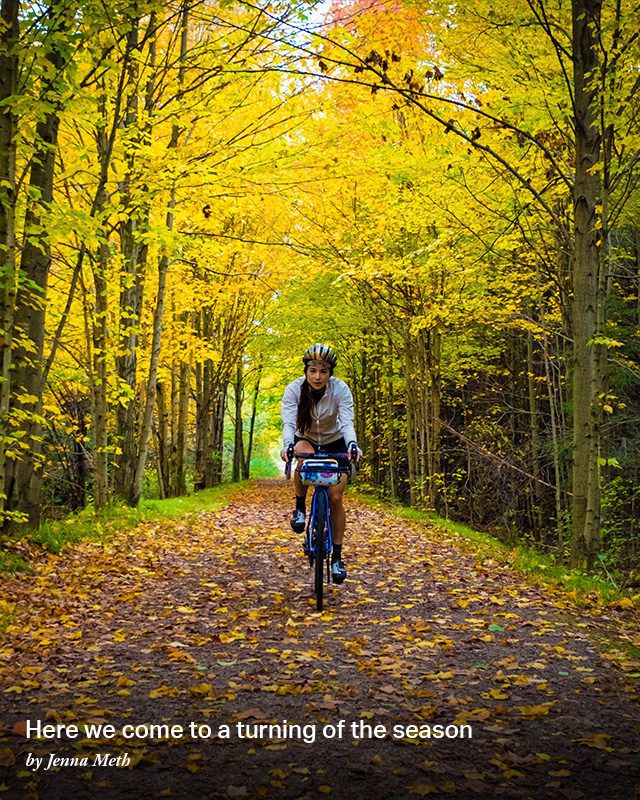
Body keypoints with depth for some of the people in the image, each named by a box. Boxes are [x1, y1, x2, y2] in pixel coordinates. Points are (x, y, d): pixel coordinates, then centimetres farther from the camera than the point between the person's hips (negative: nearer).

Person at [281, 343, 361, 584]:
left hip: (334, 442, 0)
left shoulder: (340, 390, -23)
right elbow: (288, 422, -32)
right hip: (306, 440, 0)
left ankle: (337, 557, 2)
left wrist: (352, 445, -52)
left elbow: (347, 422, -32)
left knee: (335, 497, -11)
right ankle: (300, 507, -13)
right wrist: (287, 445, -52)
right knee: (304, 456, -38)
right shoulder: (294, 389, -23)